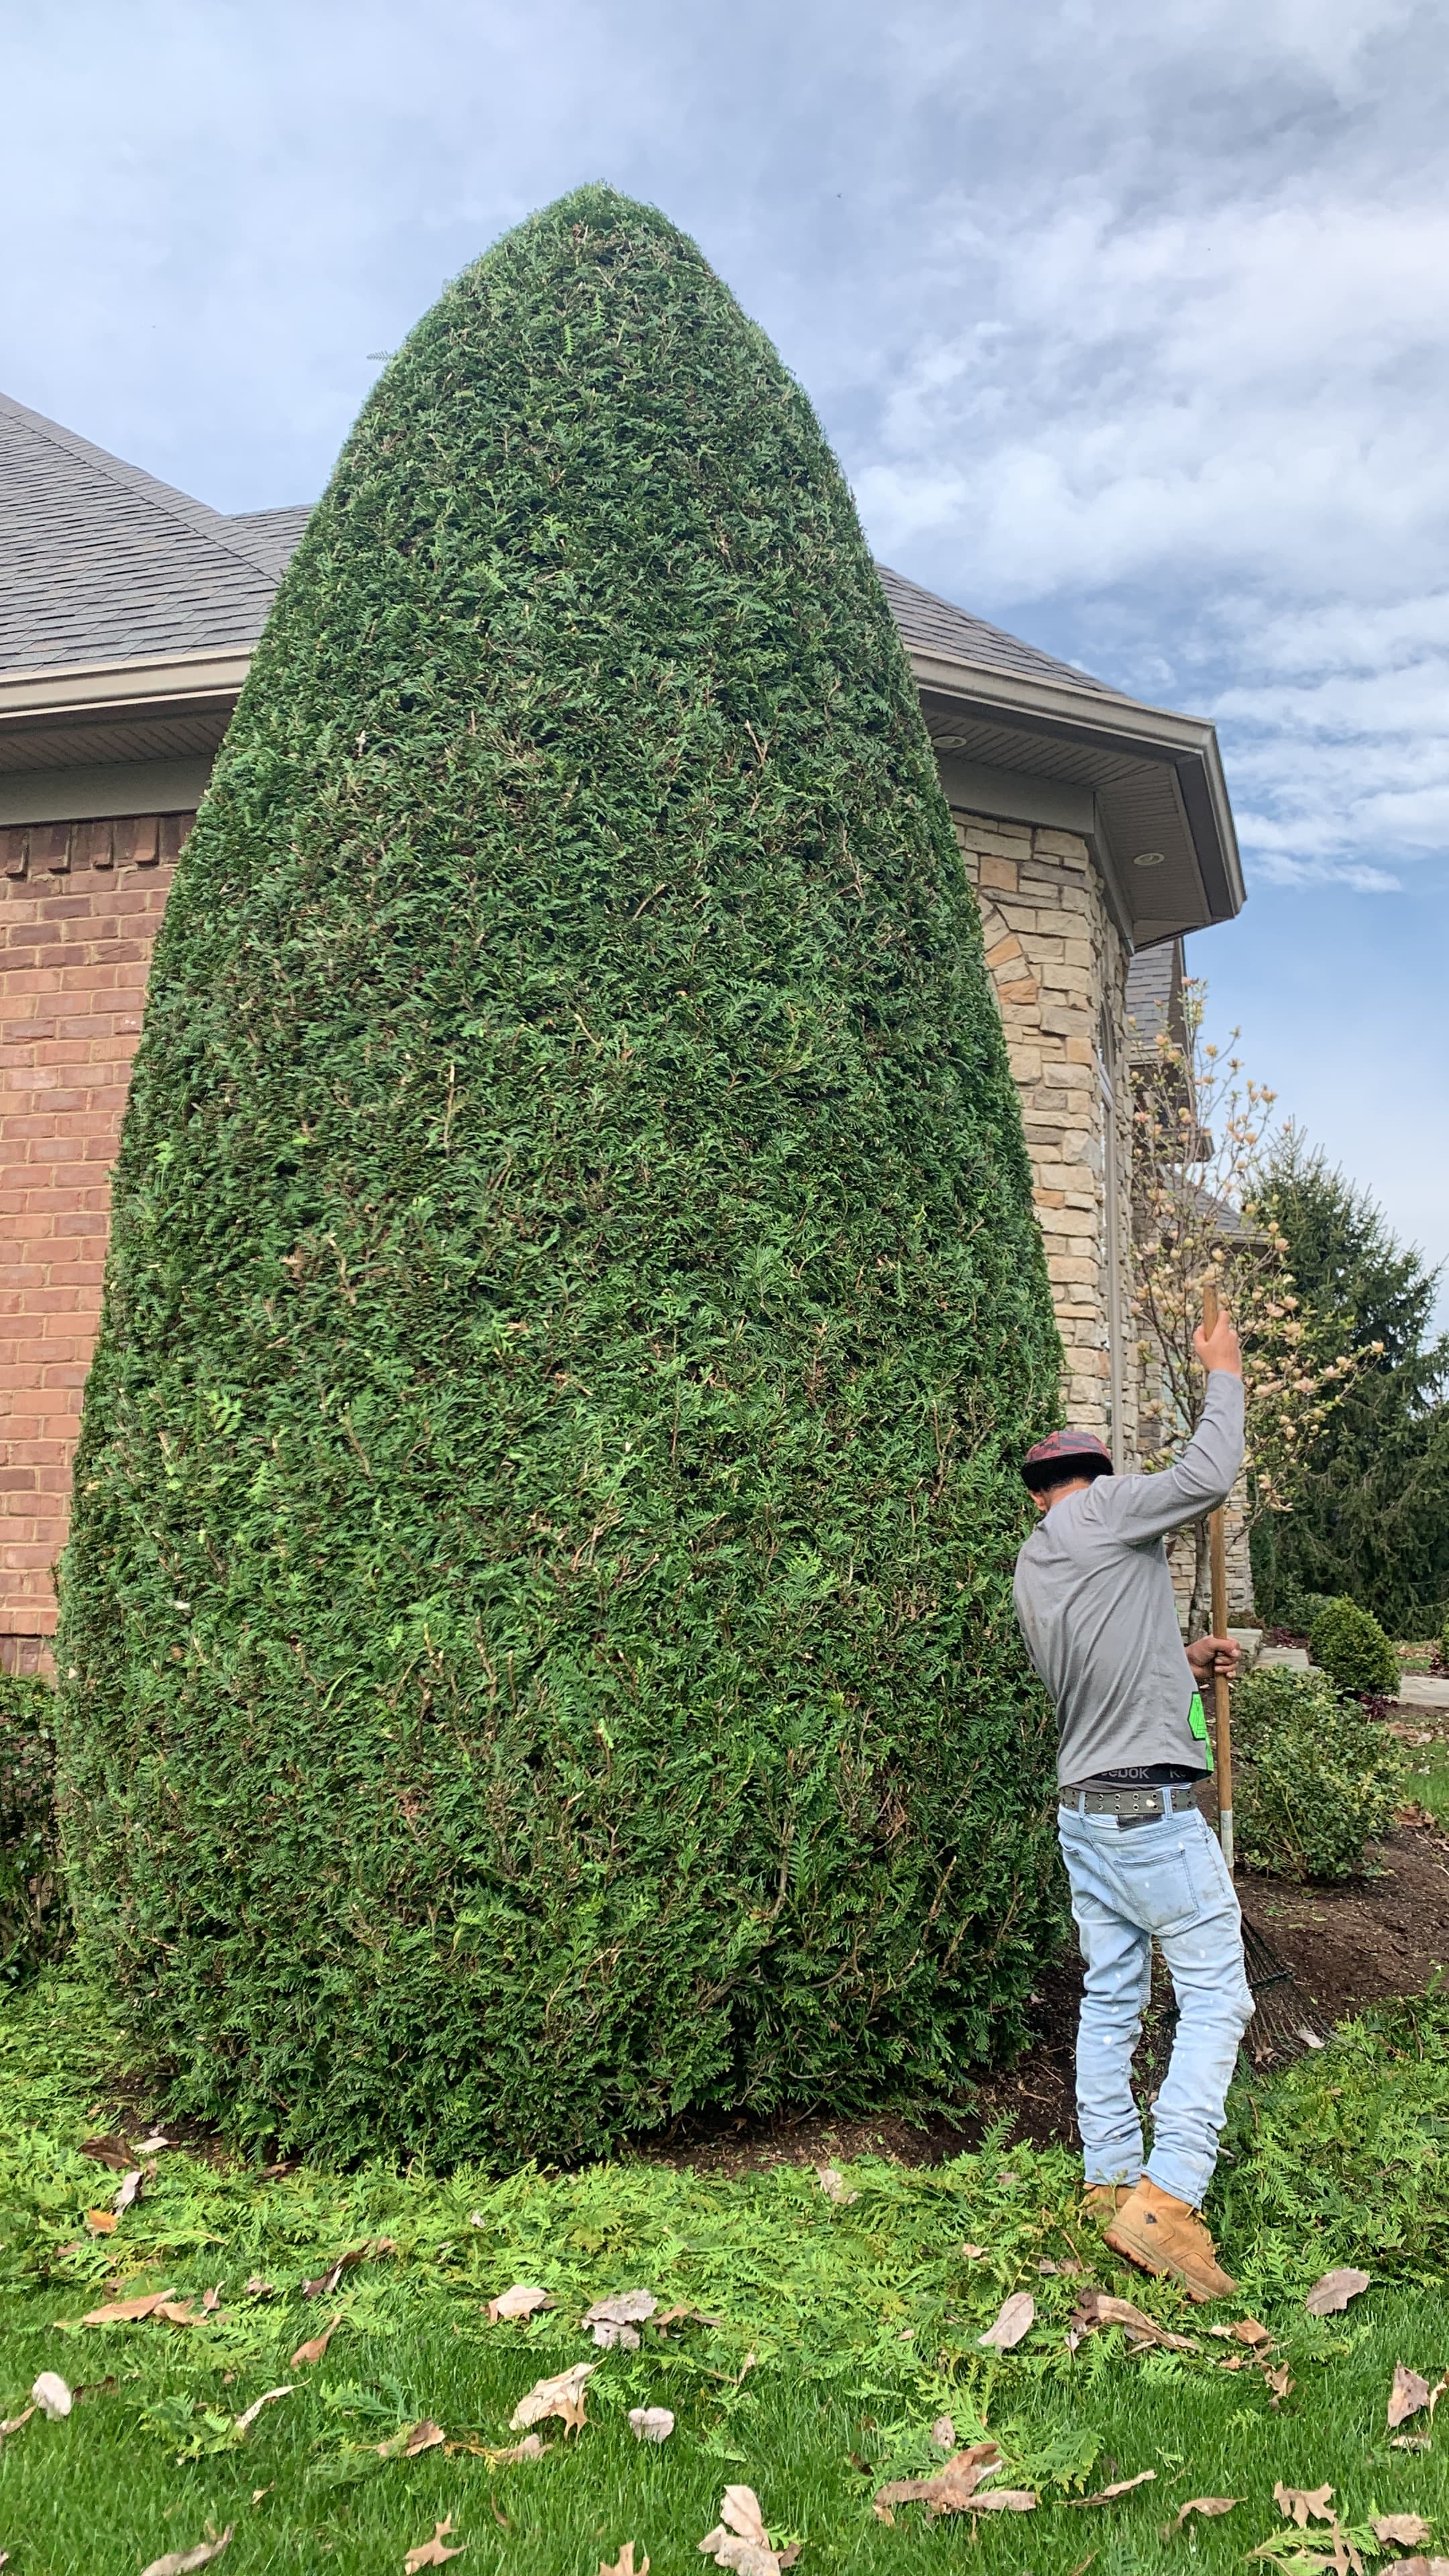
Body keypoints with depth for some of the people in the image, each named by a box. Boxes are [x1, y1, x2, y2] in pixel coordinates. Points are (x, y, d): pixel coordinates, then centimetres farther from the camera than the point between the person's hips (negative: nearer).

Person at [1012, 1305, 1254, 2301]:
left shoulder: (1030, 1572, 14)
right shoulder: (1101, 1511, -9)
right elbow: (1210, 1474, -15)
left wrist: (1184, 1660, 21)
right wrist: (1224, 1372, -3)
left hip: (1084, 1809, 8)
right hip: (1154, 1809, -8)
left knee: (1112, 1997, 13)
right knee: (1216, 1995, -4)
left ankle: (1110, 2178, 19)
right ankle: (1166, 2198, -10)